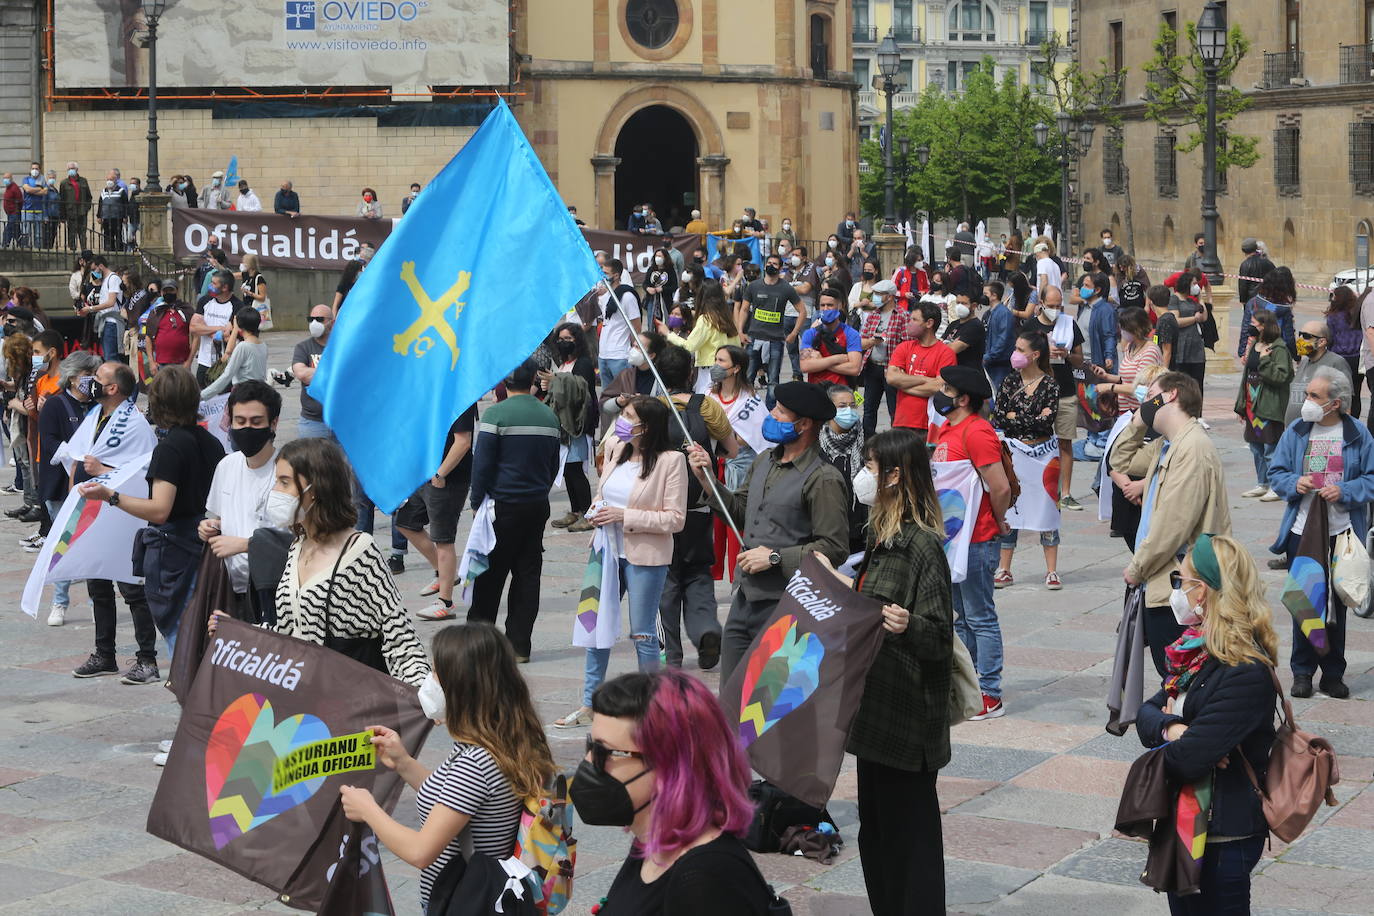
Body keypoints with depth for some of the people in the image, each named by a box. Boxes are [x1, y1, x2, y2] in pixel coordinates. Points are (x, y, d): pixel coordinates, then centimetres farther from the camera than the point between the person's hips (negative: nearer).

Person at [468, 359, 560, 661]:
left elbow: (482, 464, -11)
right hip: (538, 506, 5)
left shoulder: (496, 415, -11)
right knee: (528, 574, 7)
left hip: (503, 504, -5)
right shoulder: (549, 416, 6)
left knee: (490, 574, 4)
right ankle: (519, 645, 9)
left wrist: (477, 502, -2)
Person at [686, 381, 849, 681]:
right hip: (745, 598, 8)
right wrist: (707, 477, 10)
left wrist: (776, 557, -18)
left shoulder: (824, 480, -14)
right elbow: (739, 510, 21)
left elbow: (834, 548, -19)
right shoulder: (763, 462, 12)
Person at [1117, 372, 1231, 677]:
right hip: (1161, 585, 10)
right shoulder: (1167, 446, 15)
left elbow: (1174, 523, -22)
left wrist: (1137, 568, -11)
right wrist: (1138, 423, 16)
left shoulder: (1193, 448, -17)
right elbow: (1121, 462, 33)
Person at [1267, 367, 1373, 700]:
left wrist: (1344, 491, -17)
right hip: (1301, 531, 1)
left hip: (1341, 534, -1)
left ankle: (1333, 673, 20)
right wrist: (1294, 483, -14)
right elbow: (1276, 472, 6)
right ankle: (1302, 671, 18)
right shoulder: (1296, 431, 1)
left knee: (1336, 603, 8)